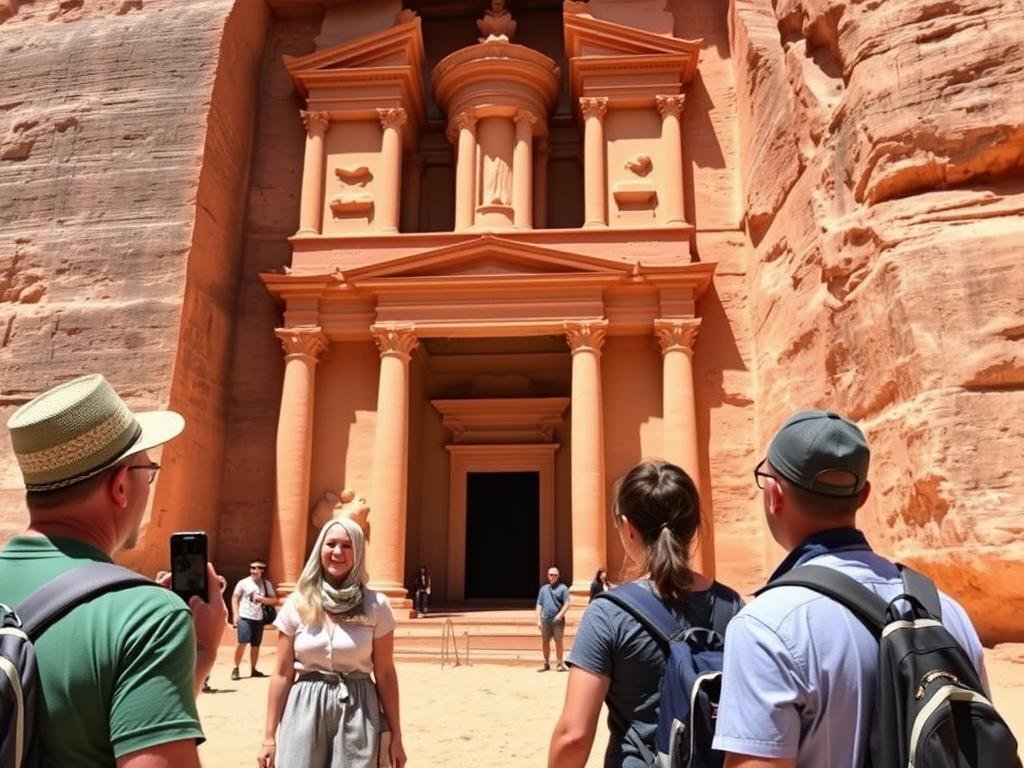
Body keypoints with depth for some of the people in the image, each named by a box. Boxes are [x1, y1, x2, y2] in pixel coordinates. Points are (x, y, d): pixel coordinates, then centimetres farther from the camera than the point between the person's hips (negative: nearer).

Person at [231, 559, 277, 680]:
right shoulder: (243, 583, 0)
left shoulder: (267, 584, 7)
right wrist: (235, 614, -8)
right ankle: (236, 669, 2)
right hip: (245, 617, -3)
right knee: (242, 643, -12)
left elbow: (274, 599, 5)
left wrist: (261, 599, -11)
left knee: (256, 645, 7)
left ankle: (253, 669, 20)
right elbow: (235, 598, 1)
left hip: (259, 619, 3)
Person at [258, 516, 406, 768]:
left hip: (357, 712, -1)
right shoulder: (296, 604, 0)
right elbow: (282, 674, 4)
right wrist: (269, 736, 3)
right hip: (305, 709, 1)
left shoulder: (375, 606, -3)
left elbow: (385, 674, 1)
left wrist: (395, 735, 1)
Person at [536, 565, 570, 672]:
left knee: (559, 641, -2)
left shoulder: (563, 588, 3)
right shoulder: (543, 588, 15)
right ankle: (547, 664, 18)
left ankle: (560, 663, 12)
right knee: (545, 642, 6)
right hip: (545, 619, 4)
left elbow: (566, 604, -4)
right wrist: (539, 619, 5)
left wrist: (560, 615, -16)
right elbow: (539, 605, 14)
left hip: (558, 620, -4)